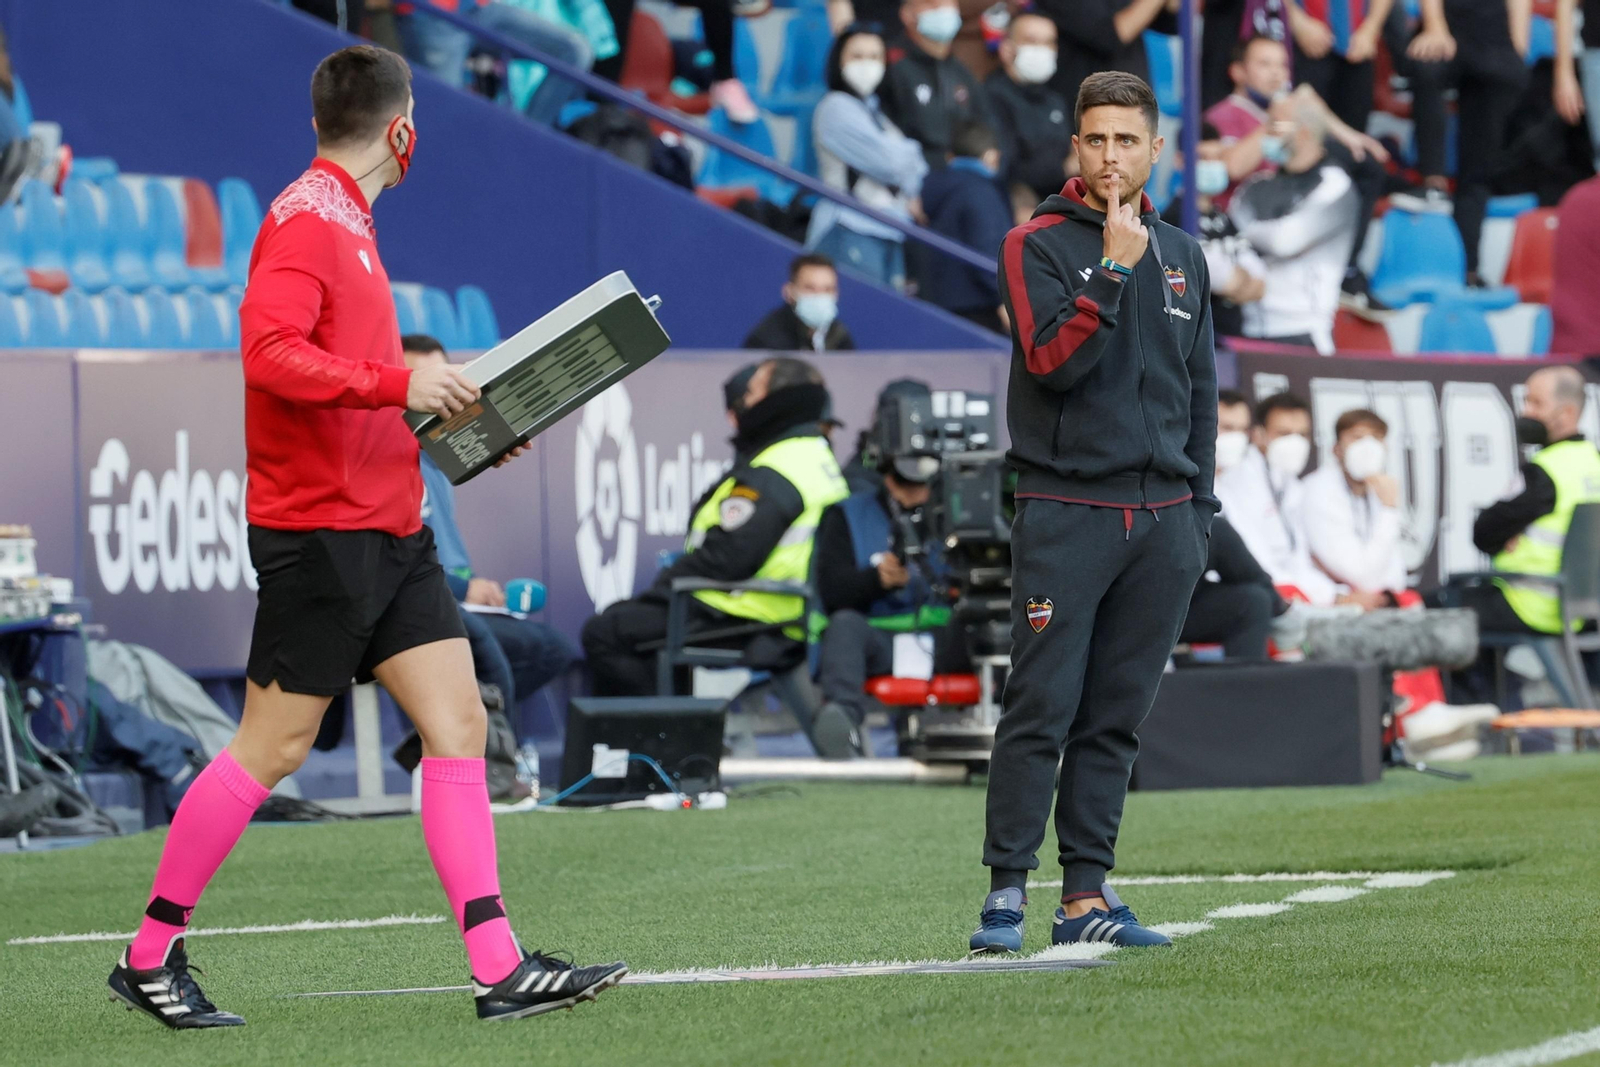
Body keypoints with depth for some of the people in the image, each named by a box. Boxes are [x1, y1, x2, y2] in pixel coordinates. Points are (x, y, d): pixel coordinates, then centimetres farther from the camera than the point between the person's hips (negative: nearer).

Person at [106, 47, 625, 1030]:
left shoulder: (347, 223, 17)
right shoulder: (305, 223, -12)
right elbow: (269, 353, -26)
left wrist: (455, 414, 18)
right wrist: (399, 383, -24)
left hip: (388, 528, 9)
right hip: (320, 530, -9)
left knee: (459, 723, 1)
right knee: (274, 746, -4)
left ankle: (502, 968, -3)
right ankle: (151, 957, 8)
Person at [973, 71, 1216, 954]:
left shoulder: (1181, 257, 16)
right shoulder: (1038, 246, 0)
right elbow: (1053, 362, -14)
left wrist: (1198, 509, 15)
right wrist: (1113, 268, -19)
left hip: (1162, 518, 5)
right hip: (1066, 510, -5)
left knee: (1116, 718, 5)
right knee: (1041, 709, -9)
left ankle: (1087, 895, 8)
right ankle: (1006, 891, -6)